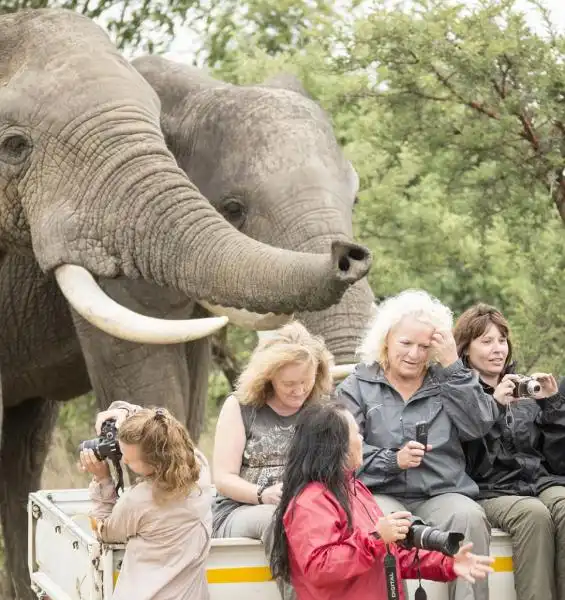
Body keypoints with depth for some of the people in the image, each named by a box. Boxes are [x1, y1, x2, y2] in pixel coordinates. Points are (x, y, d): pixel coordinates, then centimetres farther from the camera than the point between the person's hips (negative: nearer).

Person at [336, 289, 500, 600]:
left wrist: (453, 367, -1)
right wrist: (393, 460, -17)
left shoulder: (446, 381, 19)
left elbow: (478, 426, 2)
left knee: (468, 517, -31)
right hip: (383, 494, -2)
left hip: (442, 494, 2)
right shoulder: (357, 386, 10)